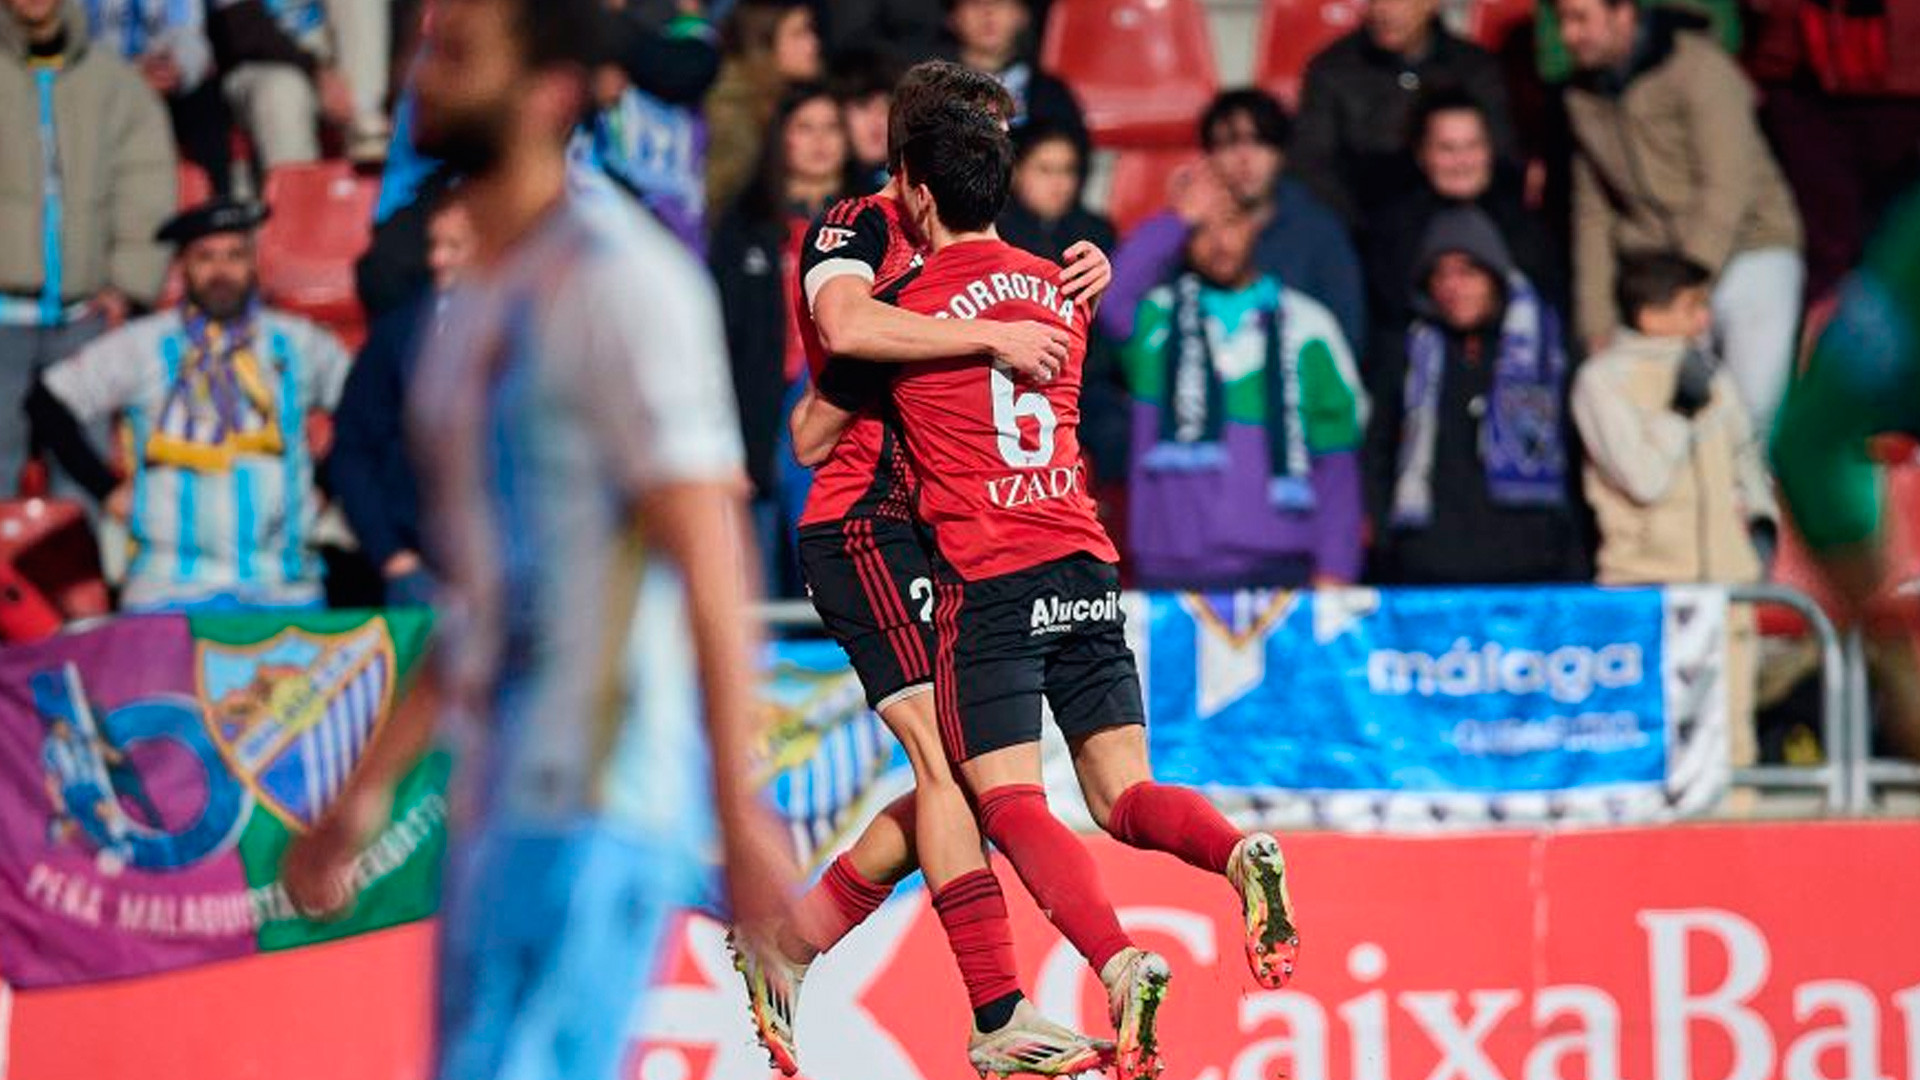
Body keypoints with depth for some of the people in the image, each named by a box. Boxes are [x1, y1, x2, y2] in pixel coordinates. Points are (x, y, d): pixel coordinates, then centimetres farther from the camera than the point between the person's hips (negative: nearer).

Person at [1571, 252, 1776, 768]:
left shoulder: (1711, 375, 14)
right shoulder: (1603, 379, -4)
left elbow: (1743, 453, 31)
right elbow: (1644, 478, -13)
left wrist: (1760, 517, 17)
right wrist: (1681, 412, -8)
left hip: (1725, 571, 6)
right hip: (1647, 580, -6)